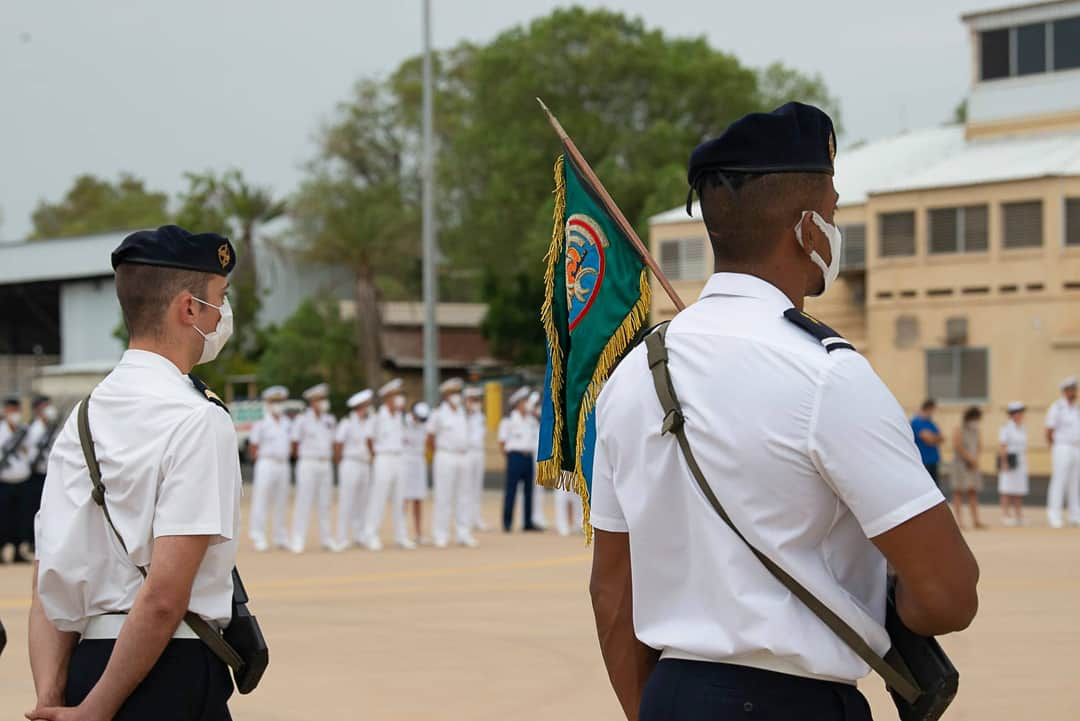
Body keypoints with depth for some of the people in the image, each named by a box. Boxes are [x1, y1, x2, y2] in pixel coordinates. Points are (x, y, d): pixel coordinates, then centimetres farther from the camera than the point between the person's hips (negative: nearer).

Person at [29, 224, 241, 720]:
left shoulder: (82, 416, 11)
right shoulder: (199, 420, -12)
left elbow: (48, 584, 6)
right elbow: (164, 596, -19)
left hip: (88, 662, 7)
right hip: (175, 675, -7)